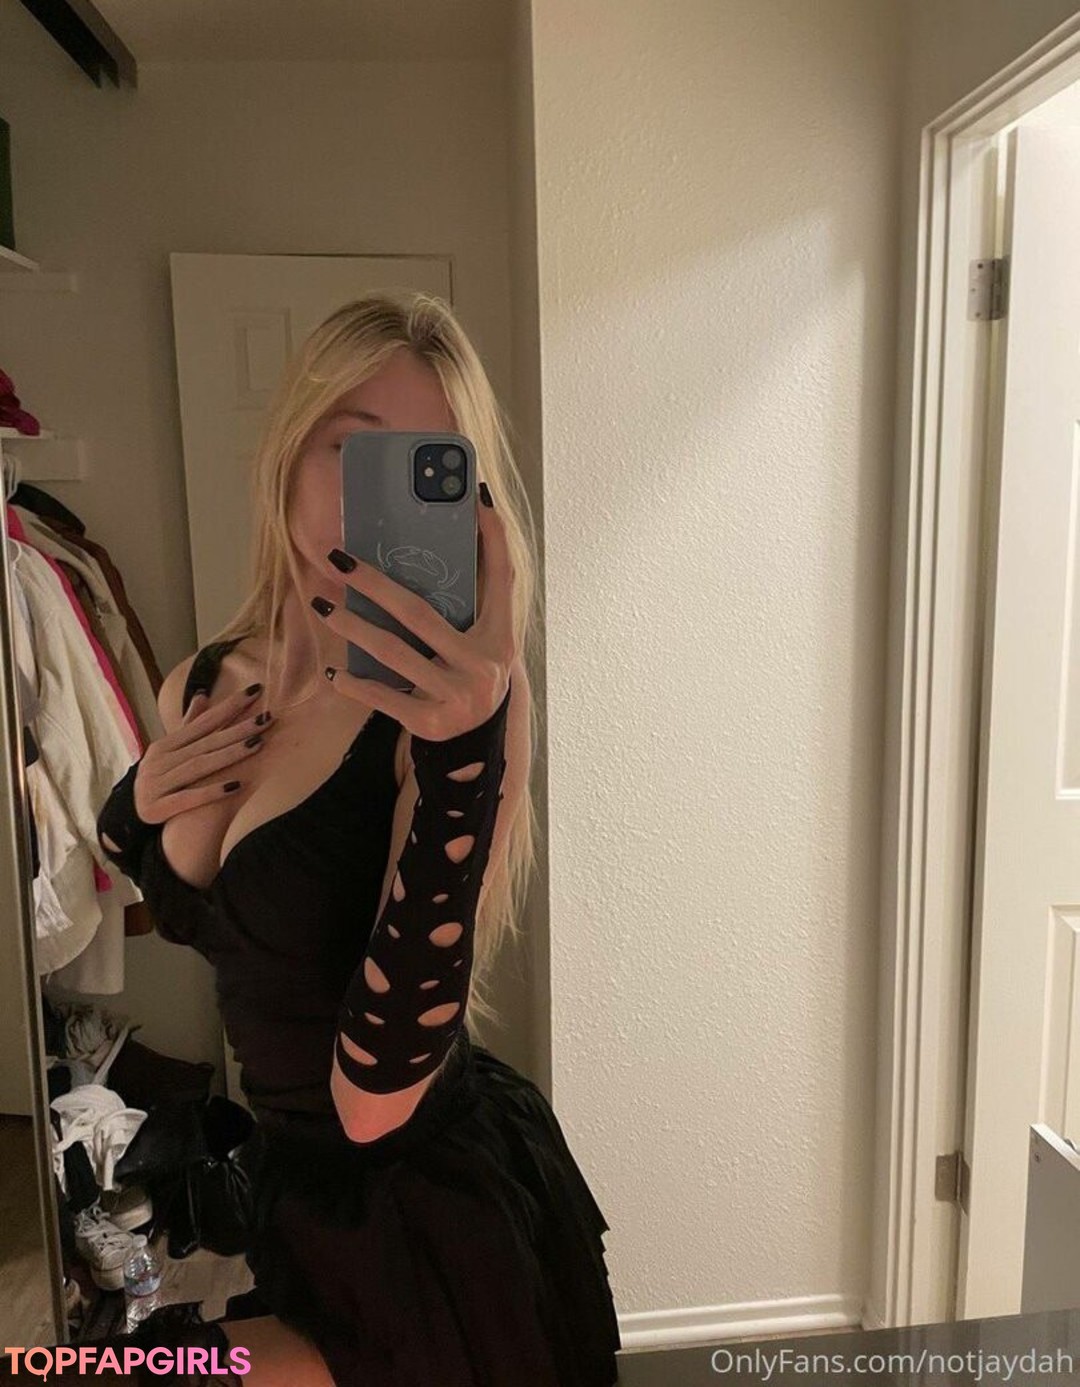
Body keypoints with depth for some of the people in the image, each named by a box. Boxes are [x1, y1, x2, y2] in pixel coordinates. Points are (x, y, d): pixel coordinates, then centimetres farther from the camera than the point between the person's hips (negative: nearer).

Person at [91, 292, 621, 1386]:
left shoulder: (442, 703, -26)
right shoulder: (203, 687, -7)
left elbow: (375, 1101, -32)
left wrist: (467, 746, -41)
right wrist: (138, 809, -10)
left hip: (431, 1224, -6)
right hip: (292, 1191, 7)